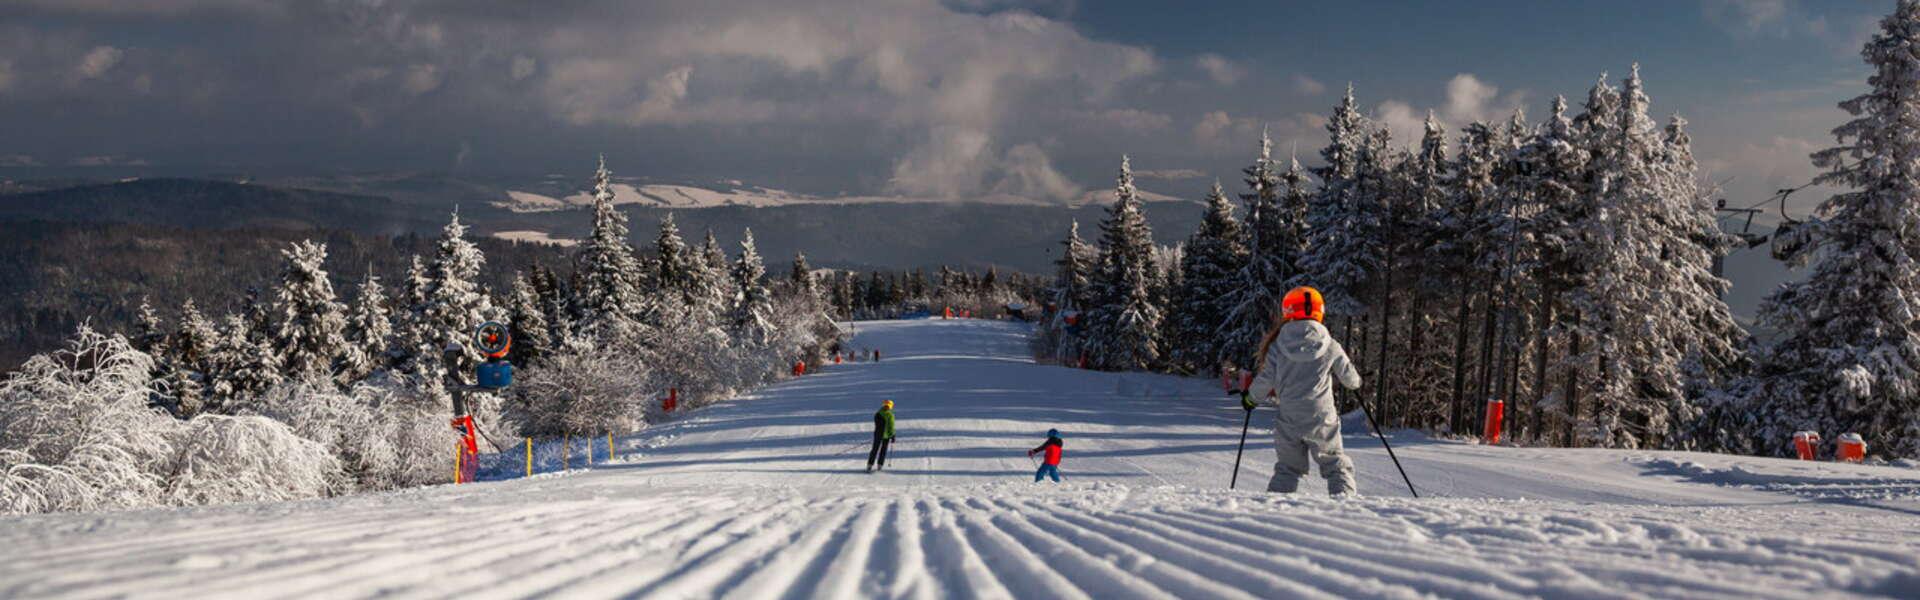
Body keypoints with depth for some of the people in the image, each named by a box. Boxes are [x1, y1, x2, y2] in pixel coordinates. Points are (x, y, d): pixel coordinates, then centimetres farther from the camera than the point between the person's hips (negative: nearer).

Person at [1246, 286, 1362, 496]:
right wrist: (1356, 381, 31)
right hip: (1322, 422, -1)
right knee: (1337, 466, 12)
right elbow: (1351, 380, 6)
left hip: (1289, 422, 1)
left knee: (1287, 469, 16)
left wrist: (1250, 397, 16)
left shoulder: (1277, 346, -5)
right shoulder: (1330, 346, -4)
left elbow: (1265, 381, -4)